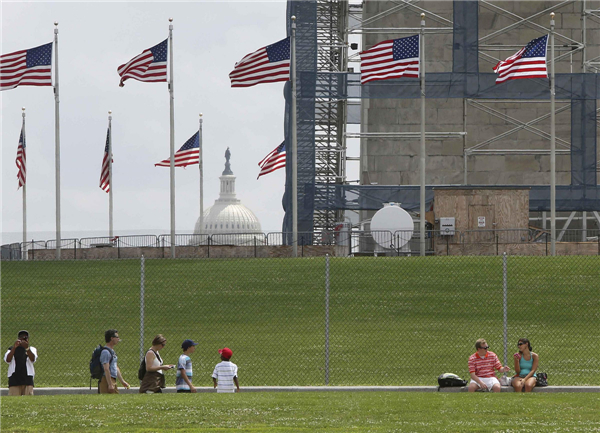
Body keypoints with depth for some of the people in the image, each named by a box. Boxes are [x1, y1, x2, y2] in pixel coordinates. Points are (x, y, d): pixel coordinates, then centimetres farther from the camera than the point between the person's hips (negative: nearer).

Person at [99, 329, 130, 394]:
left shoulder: (112, 351, 20)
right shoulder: (105, 352, -13)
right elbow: (106, 369, -20)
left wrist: (122, 381, 27)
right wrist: (110, 385, -25)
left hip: (113, 381, 10)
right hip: (107, 381, -10)